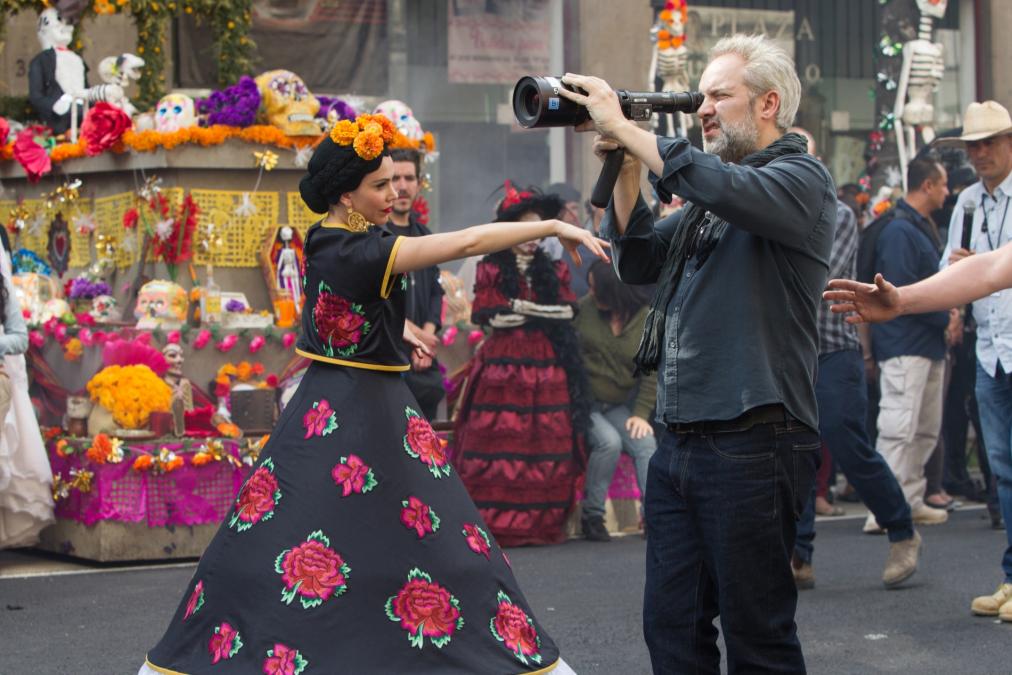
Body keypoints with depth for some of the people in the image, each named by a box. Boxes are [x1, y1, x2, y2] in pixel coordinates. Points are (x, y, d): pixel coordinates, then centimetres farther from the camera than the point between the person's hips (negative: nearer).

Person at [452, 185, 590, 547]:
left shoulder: (554, 270, 18)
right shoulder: (491, 268, 9)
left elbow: (568, 310, 6)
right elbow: (482, 312, -4)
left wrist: (521, 311, -3)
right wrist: (542, 310, -3)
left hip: (547, 366, 3)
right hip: (501, 365, -3)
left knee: (548, 444, -3)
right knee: (496, 444, -8)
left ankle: (541, 524, 0)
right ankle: (489, 525, -7)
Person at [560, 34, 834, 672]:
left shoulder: (801, 178, -5)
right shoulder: (705, 199, 20)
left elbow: (724, 188, -25)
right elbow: (639, 261, 19)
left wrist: (623, 127, -18)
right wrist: (625, 166, 6)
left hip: (751, 445, -8)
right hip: (679, 445, 8)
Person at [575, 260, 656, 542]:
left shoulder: (647, 319, -6)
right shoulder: (585, 308, -7)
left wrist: (641, 413, -9)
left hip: (619, 406, 2)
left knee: (645, 444, -20)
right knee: (609, 441, -26)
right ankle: (592, 516, -12)